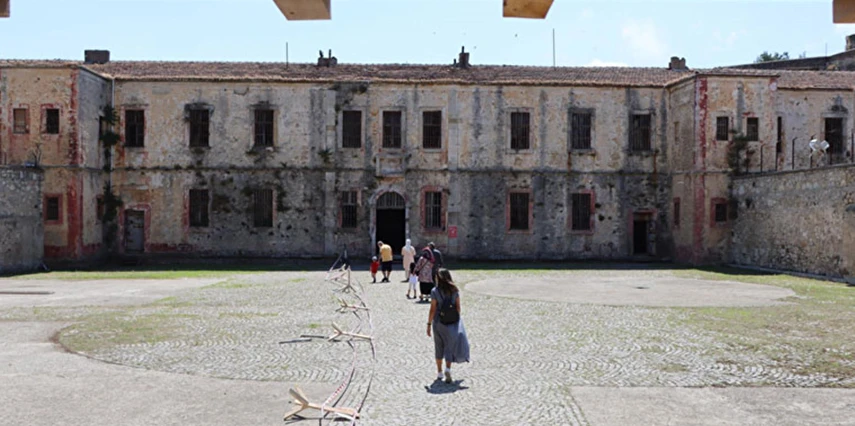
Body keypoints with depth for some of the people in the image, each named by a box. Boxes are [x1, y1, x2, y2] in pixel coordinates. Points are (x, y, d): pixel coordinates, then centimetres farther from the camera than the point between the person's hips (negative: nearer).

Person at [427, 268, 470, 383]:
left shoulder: (435, 291, -10)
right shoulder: (455, 290, -1)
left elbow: (432, 309, -10)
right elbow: (458, 307, 1)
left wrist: (429, 324, -3)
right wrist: (457, 320, 12)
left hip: (438, 322, -1)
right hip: (452, 322, 1)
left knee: (439, 348, 13)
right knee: (450, 346, 8)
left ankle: (439, 373, 21)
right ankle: (448, 369, -12)